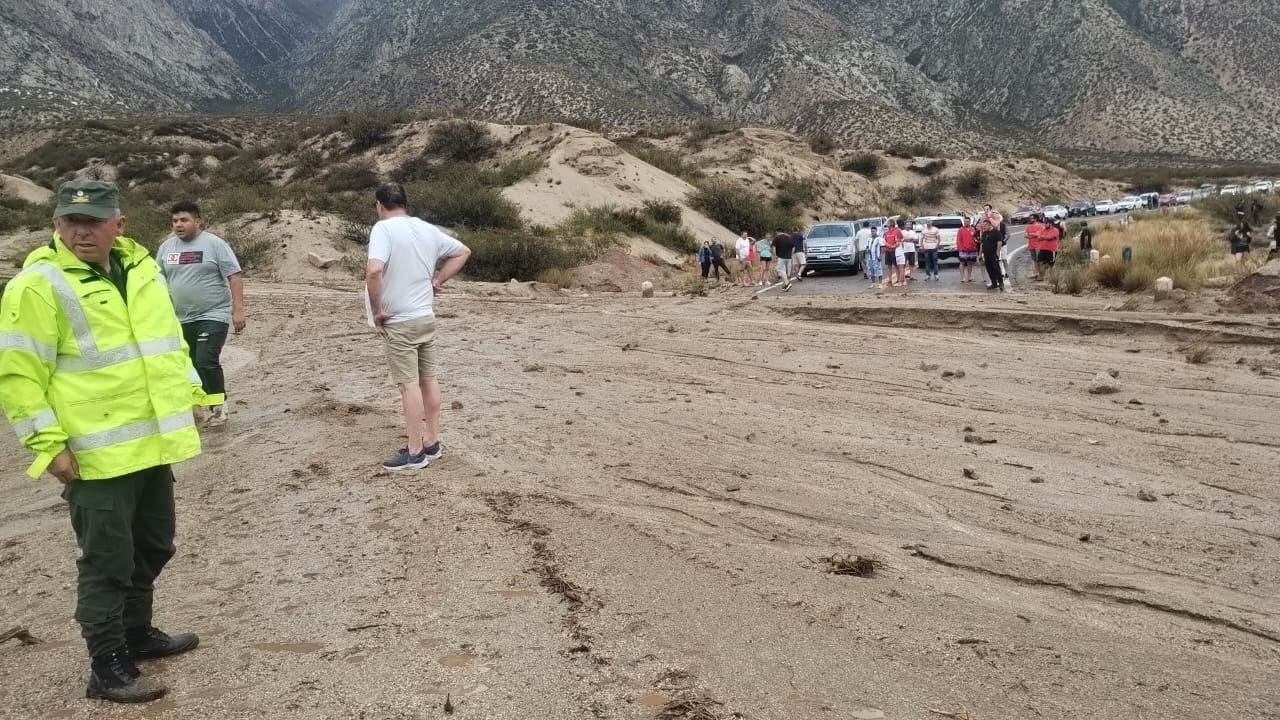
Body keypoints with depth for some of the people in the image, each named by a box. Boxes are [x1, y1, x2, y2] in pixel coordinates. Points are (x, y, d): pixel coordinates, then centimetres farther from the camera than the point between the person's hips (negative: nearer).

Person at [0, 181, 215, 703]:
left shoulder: (142, 269, 10)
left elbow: (169, 340, 22)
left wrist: (192, 392, 16)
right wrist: (49, 443, -17)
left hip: (153, 442, 8)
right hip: (97, 454, -7)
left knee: (152, 548, 19)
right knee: (108, 561, 0)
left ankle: (137, 634, 38)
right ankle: (108, 668, 12)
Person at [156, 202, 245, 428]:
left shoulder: (214, 243, -7)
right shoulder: (166, 247, 9)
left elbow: (234, 276, -10)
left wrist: (238, 309, -16)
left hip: (213, 316, -6)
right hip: (182, 320, 6)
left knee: (206, 361, -18)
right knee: (193, 365, 9)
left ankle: (219, 406, -2)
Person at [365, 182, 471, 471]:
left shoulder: (383, 229, -15)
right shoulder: (428, 229, 6)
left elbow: (374, 271, -30)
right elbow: (463, 252, 18)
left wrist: (377, 310, -17)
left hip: (399, 321, -7)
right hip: (426, 317, 7)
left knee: (409, 384, -3)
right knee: (429, 379, 12)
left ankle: (415, 453, 2)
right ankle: (431, 442, 22)